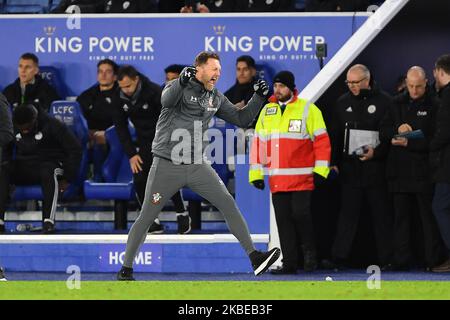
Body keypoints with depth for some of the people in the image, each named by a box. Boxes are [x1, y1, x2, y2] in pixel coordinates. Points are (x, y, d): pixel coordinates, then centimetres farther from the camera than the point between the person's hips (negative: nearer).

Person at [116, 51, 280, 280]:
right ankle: (126, 269, 10)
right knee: (146, 217, 0)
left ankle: (254, 258, -8)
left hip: (197, 166, 5)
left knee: (228, 204, -7)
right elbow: (167, 100, -31)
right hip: (167, 166, -5)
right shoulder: (179, 87, -8)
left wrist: (258, 98, -1)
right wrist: (182, 81, -49)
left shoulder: (216, 98, 9)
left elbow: (241, 119, 13)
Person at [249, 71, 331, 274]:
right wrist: (256, 173, 10)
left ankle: (310, 252, 11)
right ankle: (289, 263, 7)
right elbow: (258, 142, 15)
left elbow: (322, 139, -3)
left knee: (300, 213, -11)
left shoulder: (308, 110, -1)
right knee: (283, 220, 3)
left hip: (302, 177, -5)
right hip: (277, 179, 5)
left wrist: (320, 170, -10)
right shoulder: (267, 111, 13)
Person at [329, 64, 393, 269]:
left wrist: (377, 152, -16)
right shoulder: (343, 103, 12)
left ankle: (386, 258, 6)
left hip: (376, 166, -3)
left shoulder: (384, 101, -1)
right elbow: (335, 135, 16)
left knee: (381, 213, 1)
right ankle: (339, 257, 4)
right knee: (348, 213, 3)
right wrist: (333, 162, 8)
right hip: (350, 168, 3)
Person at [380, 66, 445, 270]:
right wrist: (397, 129, -10)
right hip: (400, 170, 5)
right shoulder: (398, 103, 13)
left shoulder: (434, 106, -3)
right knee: (401, 217, 6)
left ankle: (433, 260, 0)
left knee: (429, 218, -2)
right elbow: (383, 131, 10)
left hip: (424, 171, -5)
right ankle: (401, 260, 9)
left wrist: (409, 143, -18)